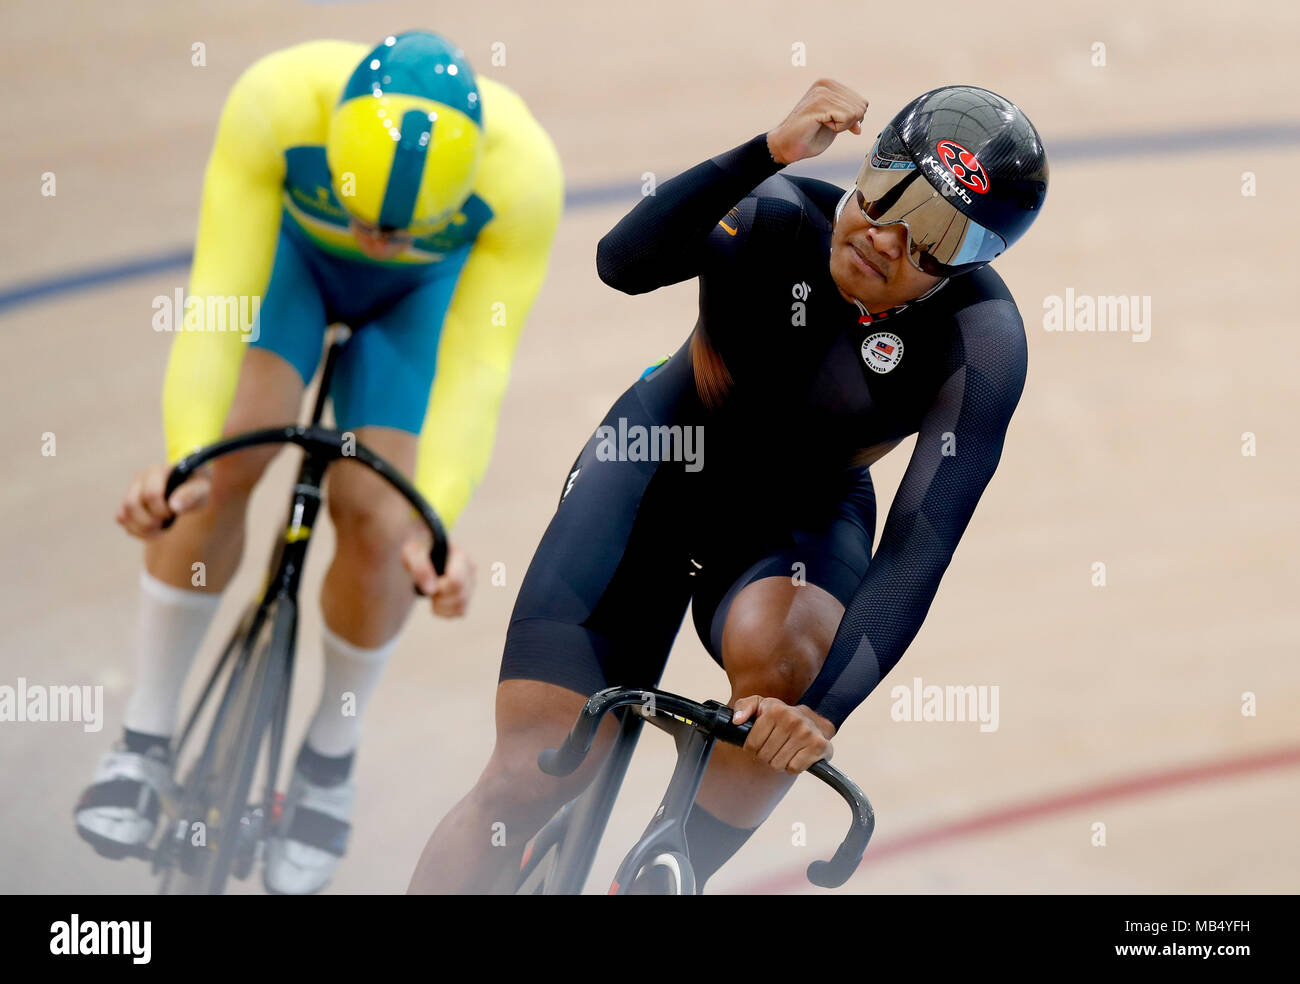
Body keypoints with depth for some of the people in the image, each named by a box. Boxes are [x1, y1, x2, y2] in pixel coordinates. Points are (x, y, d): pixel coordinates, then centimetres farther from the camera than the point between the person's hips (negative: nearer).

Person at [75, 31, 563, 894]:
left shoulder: (522, 173, -40)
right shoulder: (275, 102, -41)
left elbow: (476, 369, -37)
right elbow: (218, 296, -40)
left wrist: (433, 528, -48)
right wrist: (182, 459, -52)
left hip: (423, 293, 0)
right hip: (291, 247, 0)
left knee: (373, 519, -13)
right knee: (232, 457, -21)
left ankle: (331, 758, 13)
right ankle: (146, 741, -5)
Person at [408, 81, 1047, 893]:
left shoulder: (981, 344, -24)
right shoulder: (779, 216, -23)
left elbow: (921, 545, -30)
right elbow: (624, 262, -42)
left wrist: (826, 708, -42)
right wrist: (768, 154, -55)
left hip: (802, 519, 0)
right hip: (656, 468, 0)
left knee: (777, 654, -34)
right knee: (530, 779, -12)